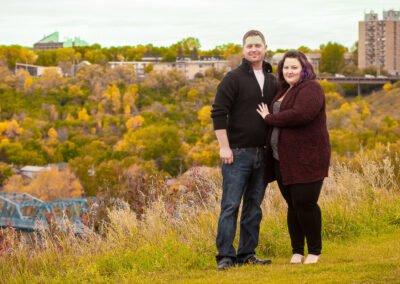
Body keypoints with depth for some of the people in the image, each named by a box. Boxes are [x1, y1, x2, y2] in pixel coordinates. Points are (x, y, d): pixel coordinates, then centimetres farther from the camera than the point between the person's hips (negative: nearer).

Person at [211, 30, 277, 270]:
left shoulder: (272, 81, 11)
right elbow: (218, 113, -10)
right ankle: (225, 256, -2)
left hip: (262, 153, 6)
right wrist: (224, 147, -15)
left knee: (254, 205, 9)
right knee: (231, 205, -5)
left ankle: (247, 254, 16)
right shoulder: (234, 78, -5)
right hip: (238, 152, -6)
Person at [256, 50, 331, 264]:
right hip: (283, 160, 7)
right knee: (293, 206, 9)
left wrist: (270, 118, -15)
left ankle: (314, 251, 7)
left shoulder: (310, 89, -10)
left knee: (305, 204, -7)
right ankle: (297, 251, 15)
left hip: (306, 160, -7)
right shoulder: (284, 91, 16)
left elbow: (301, 114, -26)